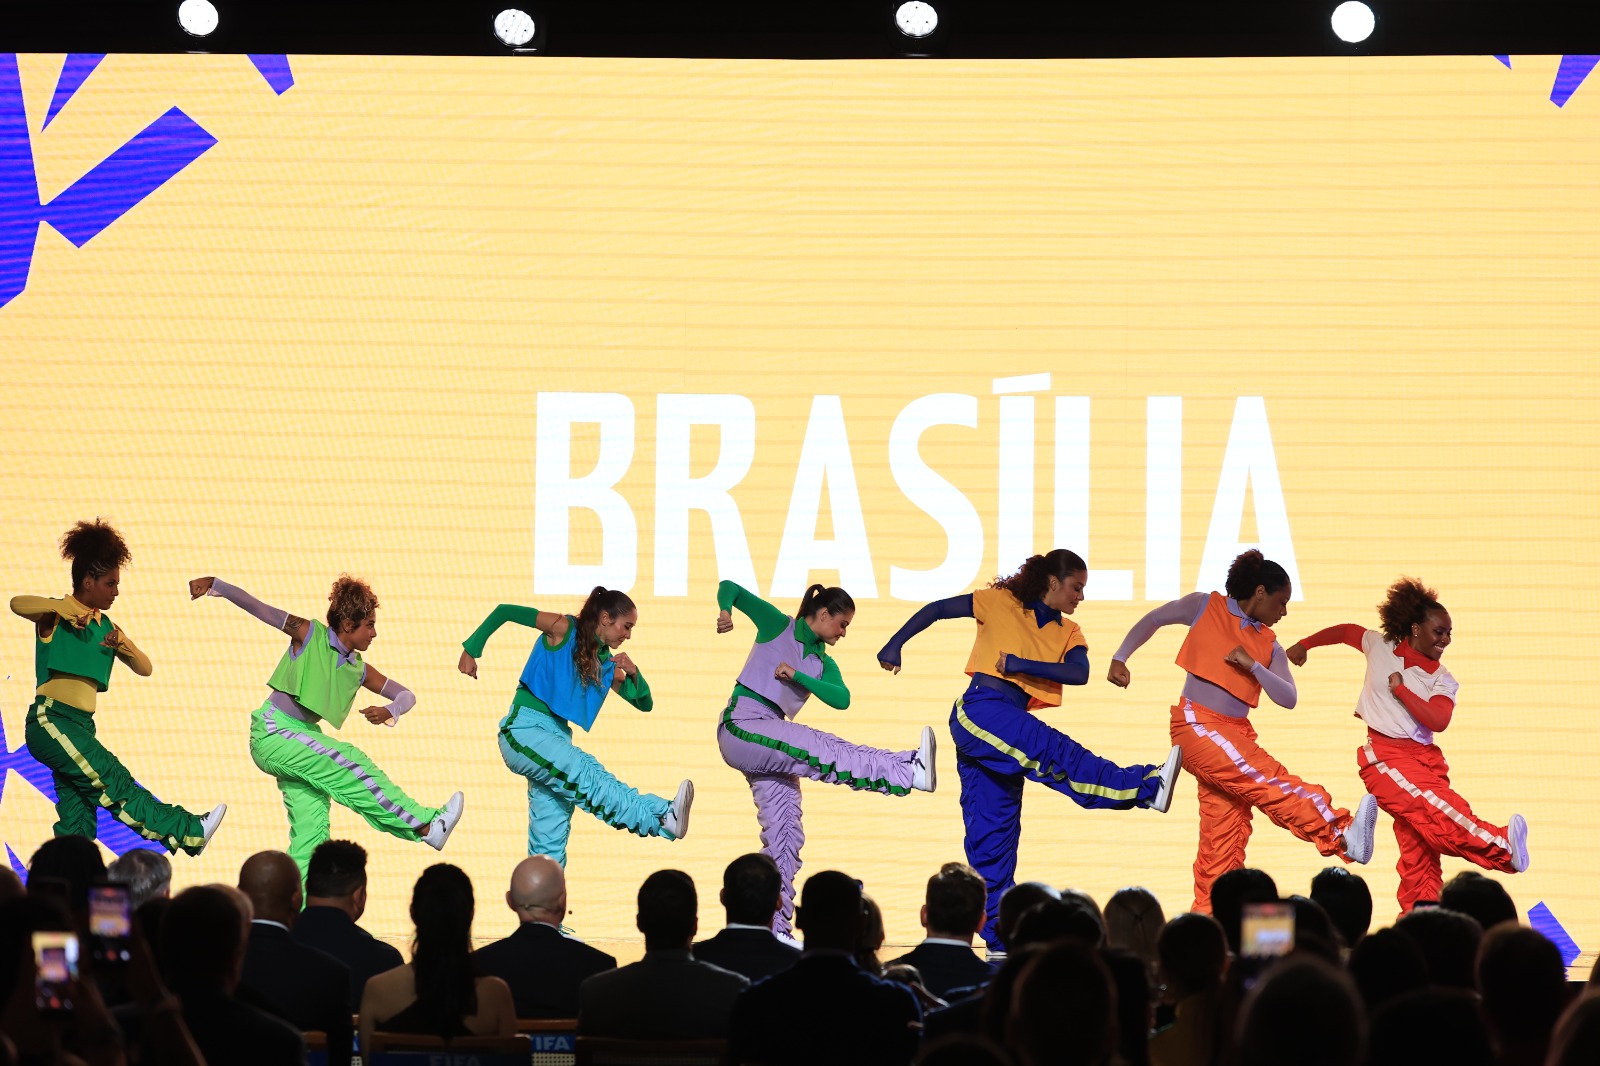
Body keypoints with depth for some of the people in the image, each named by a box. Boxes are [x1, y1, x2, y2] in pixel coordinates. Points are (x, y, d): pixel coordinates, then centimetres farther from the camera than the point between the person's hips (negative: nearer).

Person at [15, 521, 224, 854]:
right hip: (50, 721, -8)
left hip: (80, 727, 8)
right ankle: (189, 832, -23)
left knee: (78, 822, 3)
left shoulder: (106, 627, 18)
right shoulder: (56, 616, -1)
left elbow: (144, 668, 16)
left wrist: (123, 644, -3)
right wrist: (64, 608, -31)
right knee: (114, 782, -17)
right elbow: (17, 604, -22)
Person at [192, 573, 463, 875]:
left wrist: (389, 711, -13)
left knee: (312, 830, -3)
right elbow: (256, 607, -14)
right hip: (271, 733, -8)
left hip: (302, 738, 8)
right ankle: (423, 825, -22)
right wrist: (213, 584, -25)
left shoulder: (358, 670, 8)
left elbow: (406, 695, 10)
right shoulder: (309, 634, -8)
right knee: (349, 764, -22)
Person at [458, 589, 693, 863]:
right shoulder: (565, 629, -4)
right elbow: (505, 611, -7)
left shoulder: (607, 664, 15)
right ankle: (661, 817, -45)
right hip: (525, 730, -8)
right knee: (586, 774, -30)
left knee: (550, 837, 2)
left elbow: (644, 703, 19)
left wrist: (633, 674, -1)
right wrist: (471, 650, -12)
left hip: (556, 736, 8)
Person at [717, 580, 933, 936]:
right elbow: (729, 588, 1)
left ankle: (777, 930, 3)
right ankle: (910, 770, -40)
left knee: (785, 834, 1)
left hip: (769, 742, 8)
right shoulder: (776, 624, 4)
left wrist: (797, 676, -14)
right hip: (741, 727, -8)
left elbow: (841, 699, -3)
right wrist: (725, 611, -21)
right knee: (824, 750, -25)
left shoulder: (824, 664, 16)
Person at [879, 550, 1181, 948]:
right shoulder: (1000, 603, 3)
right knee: (1056, 753, -25)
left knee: (995, 829, 7)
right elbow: (936, 609, 5)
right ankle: (1146, 785, -43)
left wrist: (1019, 663, -14)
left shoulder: (1067, 633, 15)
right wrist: (894, 645, -1)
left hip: (1006, 726, 7)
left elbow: (1079, 672, -5)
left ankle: (1000, 931, 8)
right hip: (979, 710, -7)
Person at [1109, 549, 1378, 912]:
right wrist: (1120, 658, 7)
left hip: (1237, 732, 7)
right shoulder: (1205, 607, 4)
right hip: (1197, 724, -7)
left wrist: (1254, 667, -8)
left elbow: (1288, 699, 5)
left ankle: (1207, 916, 6)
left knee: (1225, 834, 1)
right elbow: (1153, 620, 14)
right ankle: (1340, 834, -39)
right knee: (1268, 780, -24)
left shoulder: (1268, 645, 15)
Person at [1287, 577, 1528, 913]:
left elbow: (1438, 721, -9)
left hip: (1424, 757, 4)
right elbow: (1346, 632, 26)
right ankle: (1501, 847, -51)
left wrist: (1401, 689, -8)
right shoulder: (1380, 647, 7)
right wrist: (1304, 645, 27)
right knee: (1441, 810, -29)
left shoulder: (1442, 680, 8)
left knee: (1419, 847, -7)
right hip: (1385, 755, -4)